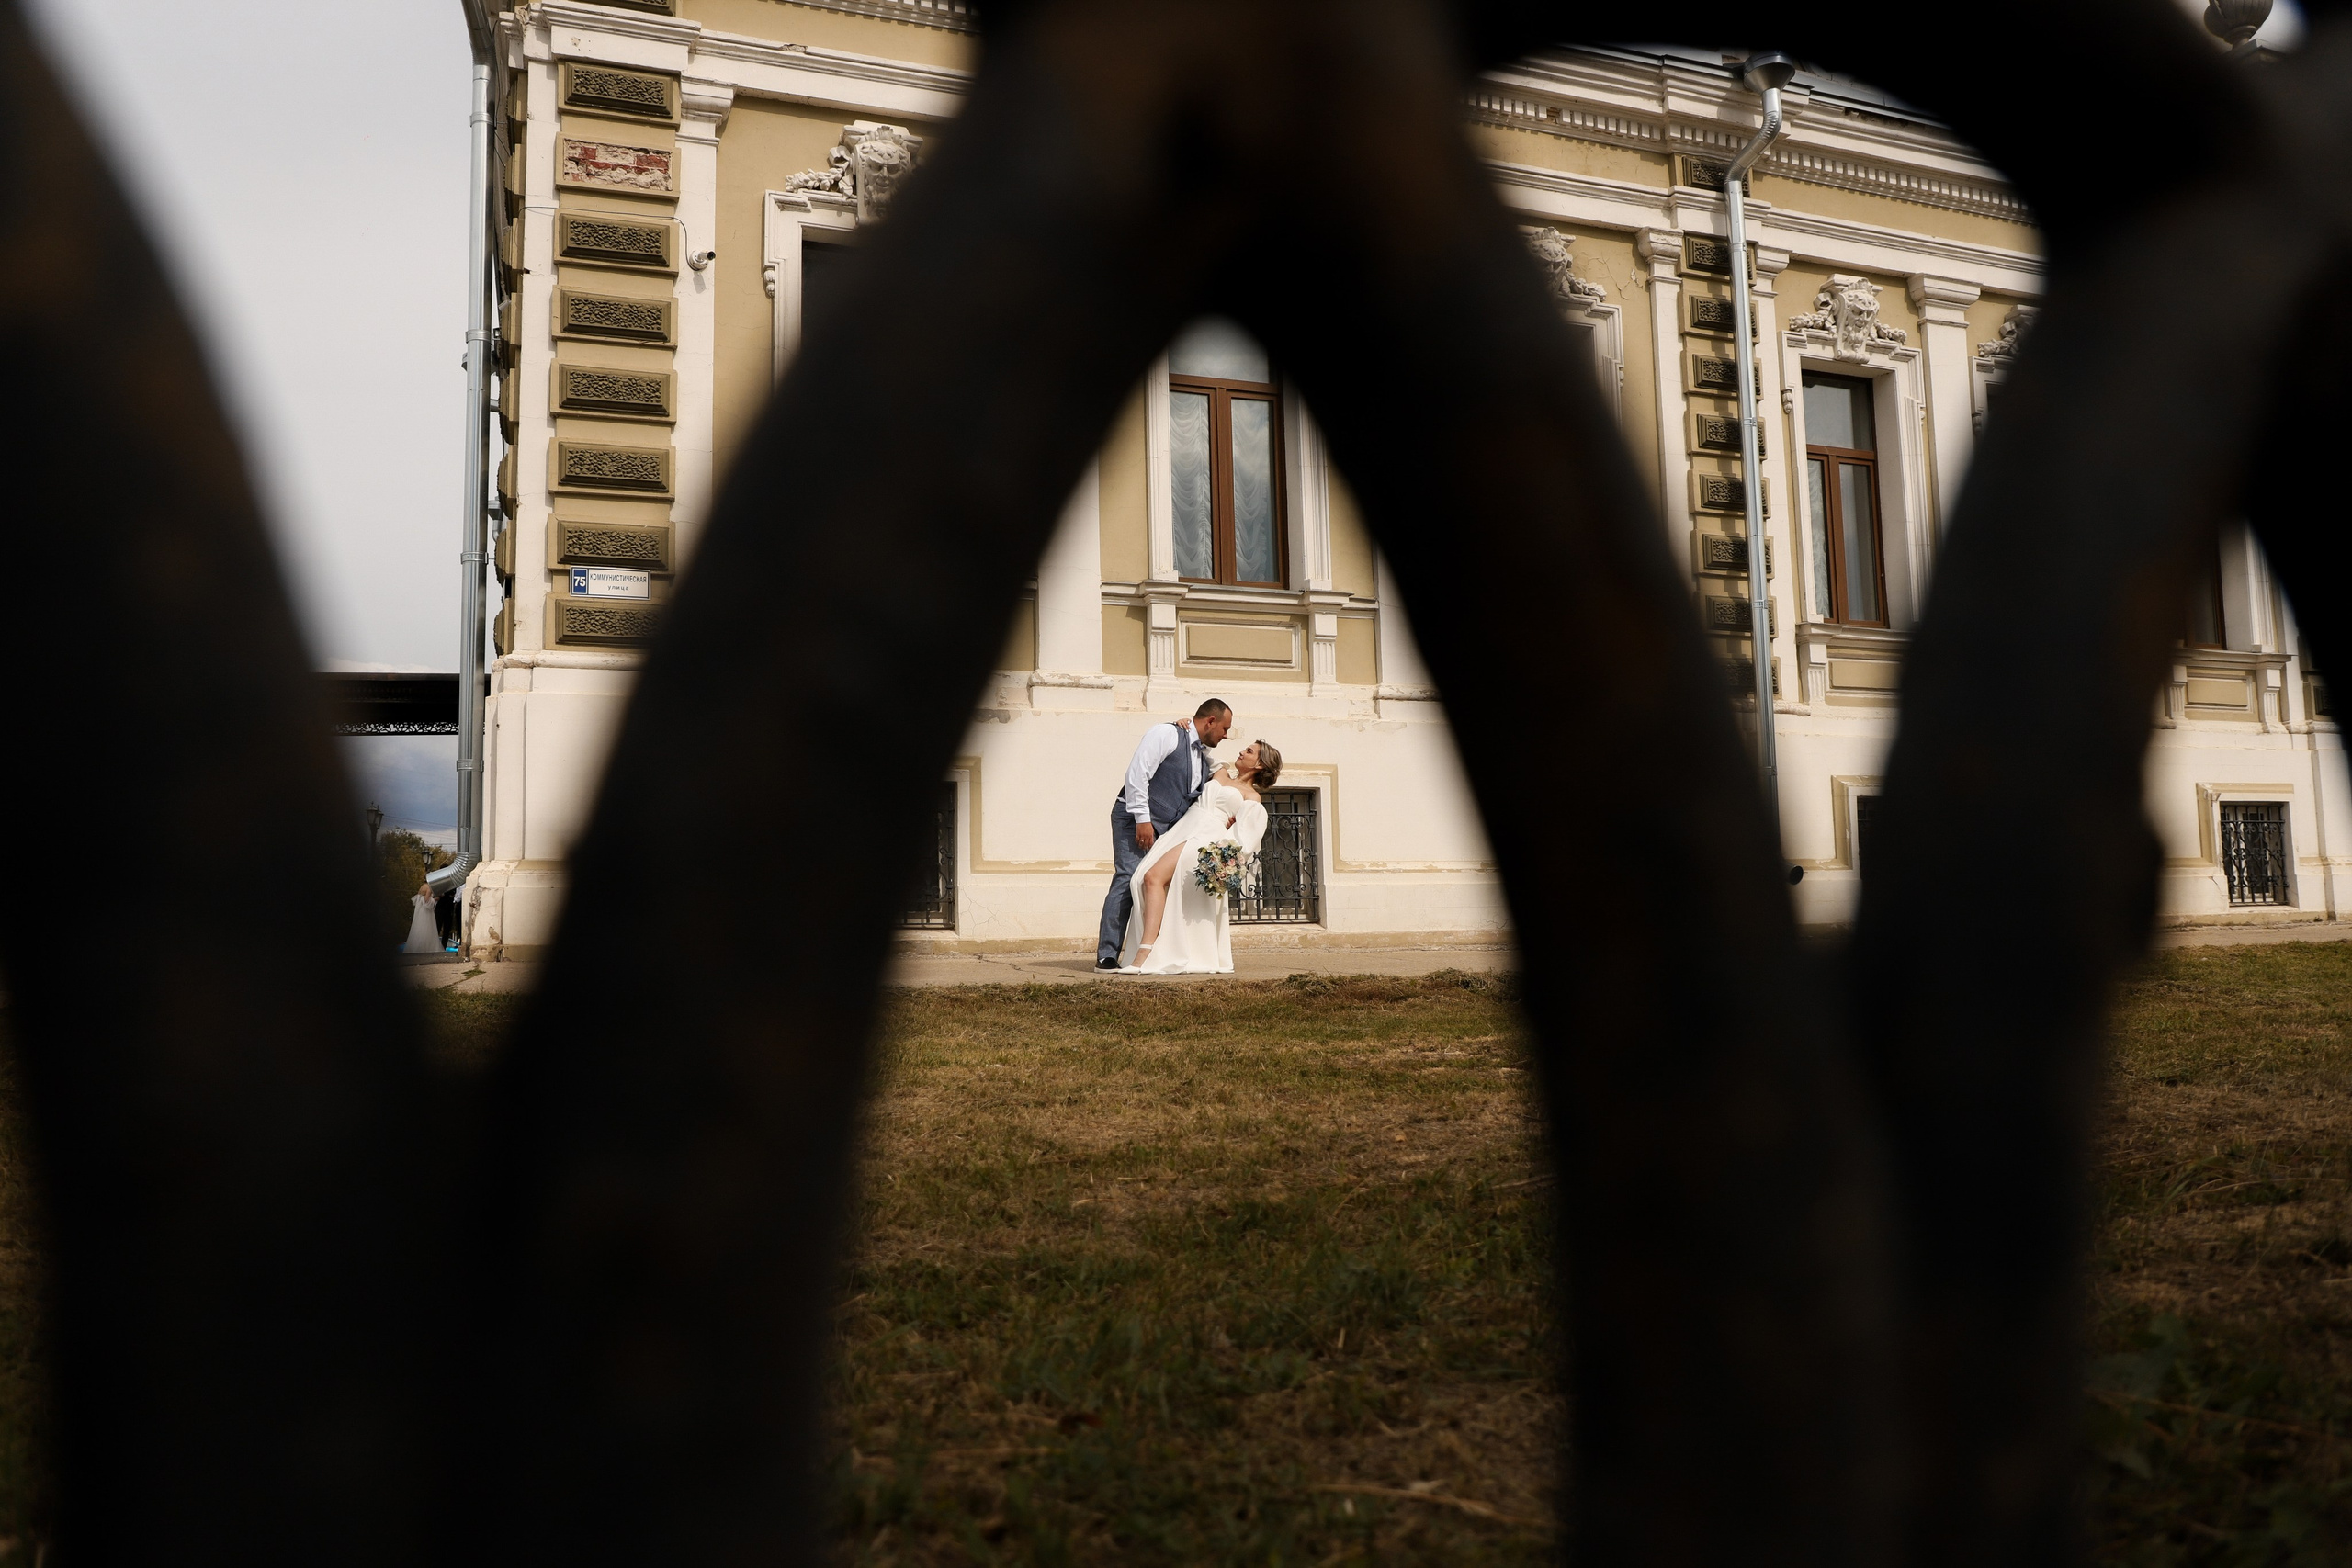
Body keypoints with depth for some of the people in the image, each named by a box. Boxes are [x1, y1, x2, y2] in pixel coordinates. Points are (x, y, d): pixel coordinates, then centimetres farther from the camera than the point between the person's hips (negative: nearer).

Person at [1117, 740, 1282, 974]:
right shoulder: (1221, 774, 28)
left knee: (1154, 877, -29)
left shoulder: (1252, 797, 11)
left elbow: (1244, 834, -2)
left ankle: (1144, 956, -37)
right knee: (1143, 878, -19)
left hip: (1206, 837, -6)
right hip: (1181, 830, 7)